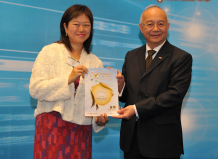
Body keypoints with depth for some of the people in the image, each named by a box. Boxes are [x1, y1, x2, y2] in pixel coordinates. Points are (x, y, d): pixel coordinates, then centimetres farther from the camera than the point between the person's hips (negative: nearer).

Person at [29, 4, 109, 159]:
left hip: (81, 131, 3)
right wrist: (68, 79, -17)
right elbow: (35, 89, -8)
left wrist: (100, 119, -10)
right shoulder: (50, 52, 2)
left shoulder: (96, 62, 12)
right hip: (52, 127, -3)